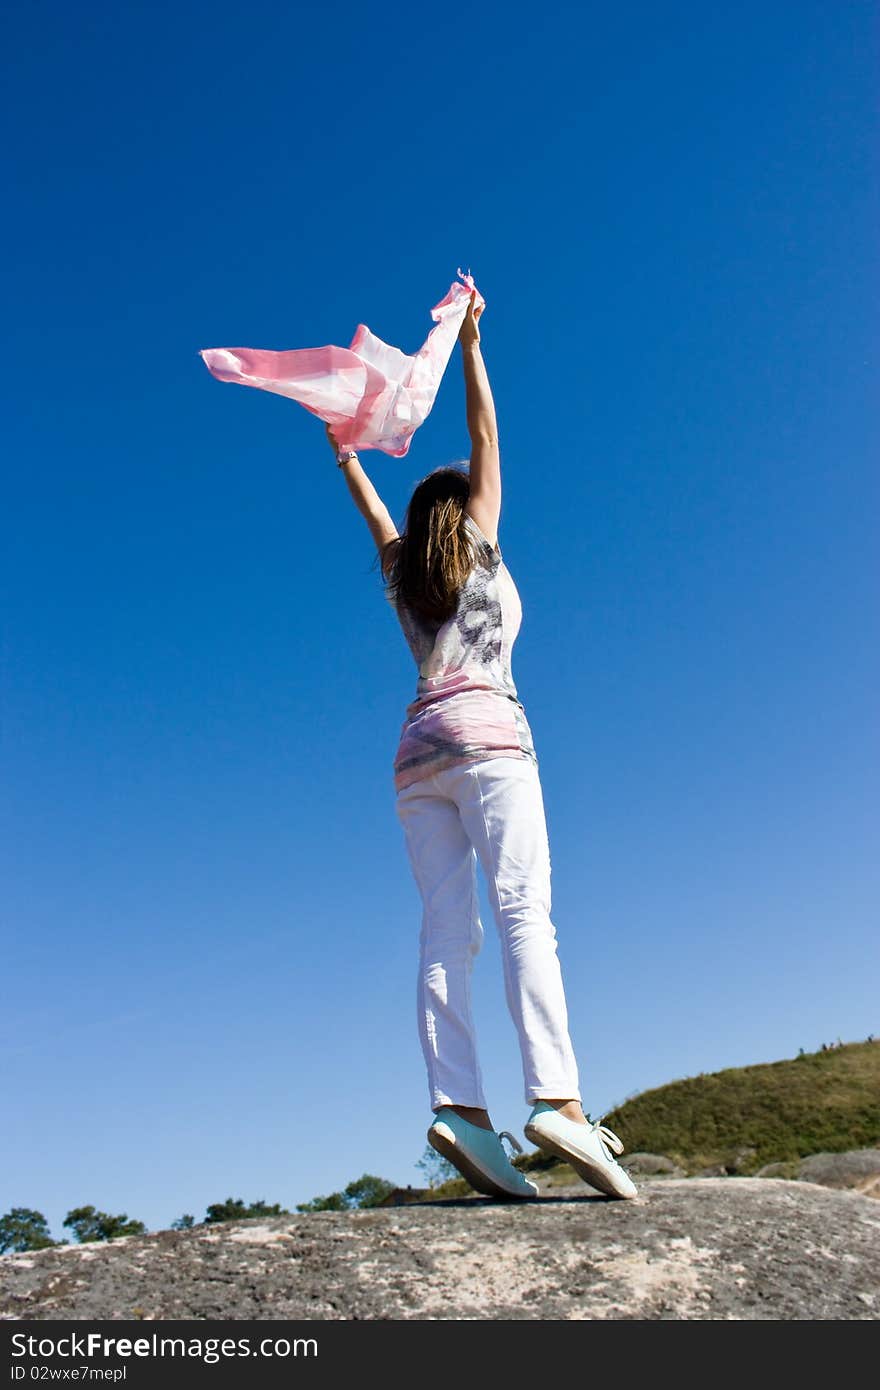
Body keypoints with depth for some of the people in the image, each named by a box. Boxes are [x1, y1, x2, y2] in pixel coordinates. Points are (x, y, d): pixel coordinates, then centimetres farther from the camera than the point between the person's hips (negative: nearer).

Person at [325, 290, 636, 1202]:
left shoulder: (400, 572, 21)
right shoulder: (479, 547, 13)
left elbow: (371, 509, 37)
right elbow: (484, 437, 19)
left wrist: (345, 454, 52)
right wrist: (468, 342, 27)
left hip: (417, 752, 5)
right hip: (488, 732, -4)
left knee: (445, 930, -6)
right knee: (524, 914, -15)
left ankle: (457, 1102, -18)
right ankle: (555, 1098, -27)